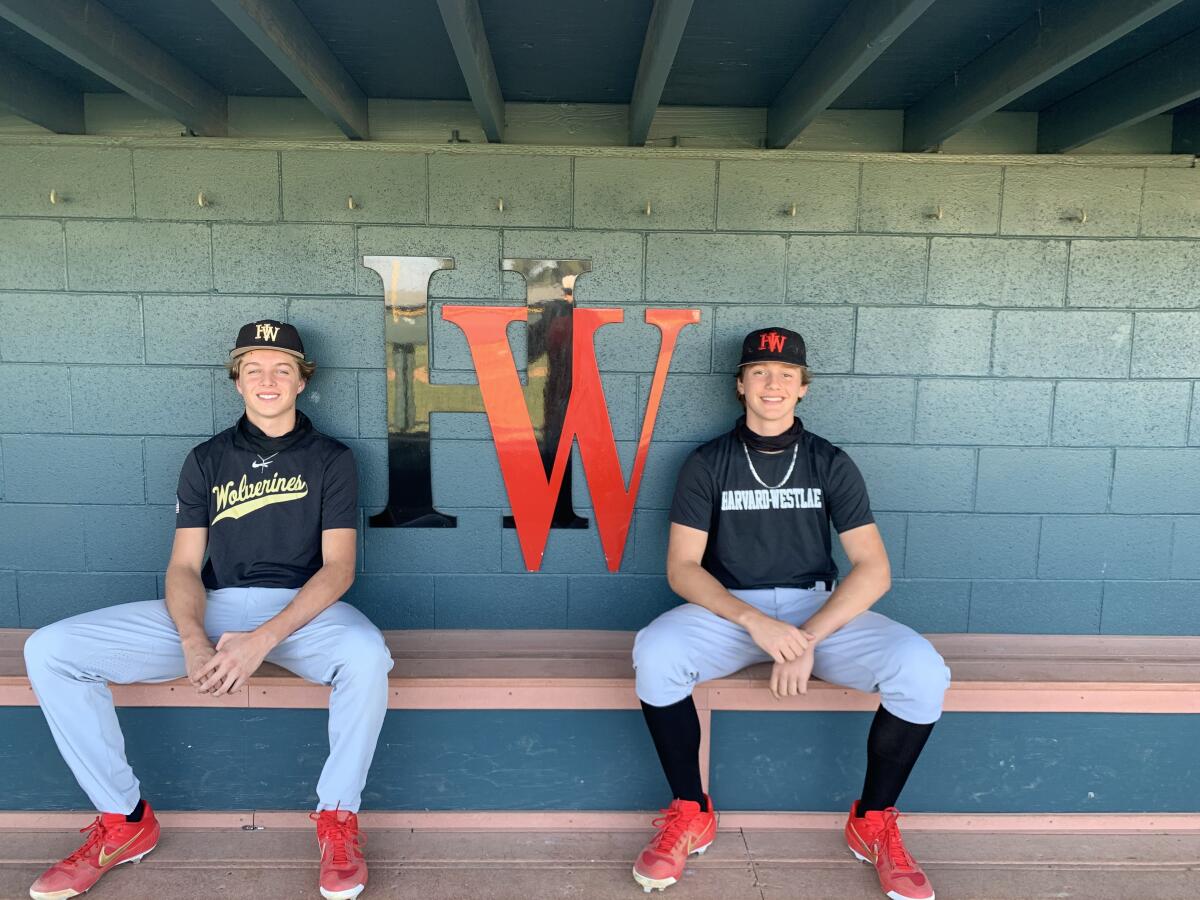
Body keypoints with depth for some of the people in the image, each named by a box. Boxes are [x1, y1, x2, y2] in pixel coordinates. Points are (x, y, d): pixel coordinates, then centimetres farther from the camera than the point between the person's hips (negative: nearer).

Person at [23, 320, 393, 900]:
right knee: (48, 651, -11)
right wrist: (193, 641, -16)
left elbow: (338, 567, -6)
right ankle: (124, 820, 1)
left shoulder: (330, 459, 4)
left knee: (366, 654, -37)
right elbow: (184, 566, 6)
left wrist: (263, 639, -21)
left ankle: (337, 818, -14)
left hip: (302, 611, -3)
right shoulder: (207, 460, 13)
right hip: (211, 611, 4)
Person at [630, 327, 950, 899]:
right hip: (729, 609, -1)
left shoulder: (830, 464, 4)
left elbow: (873, 570, -3)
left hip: (820, 608, 1)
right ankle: (690, 814, -8)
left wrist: (808, 640, -17)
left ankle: (873, 823, 0)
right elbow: (682, 568, -5)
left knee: (921, 670, -25)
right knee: (654, 656, -31)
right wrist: (755, 622, -21)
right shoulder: (708, 464, 2)